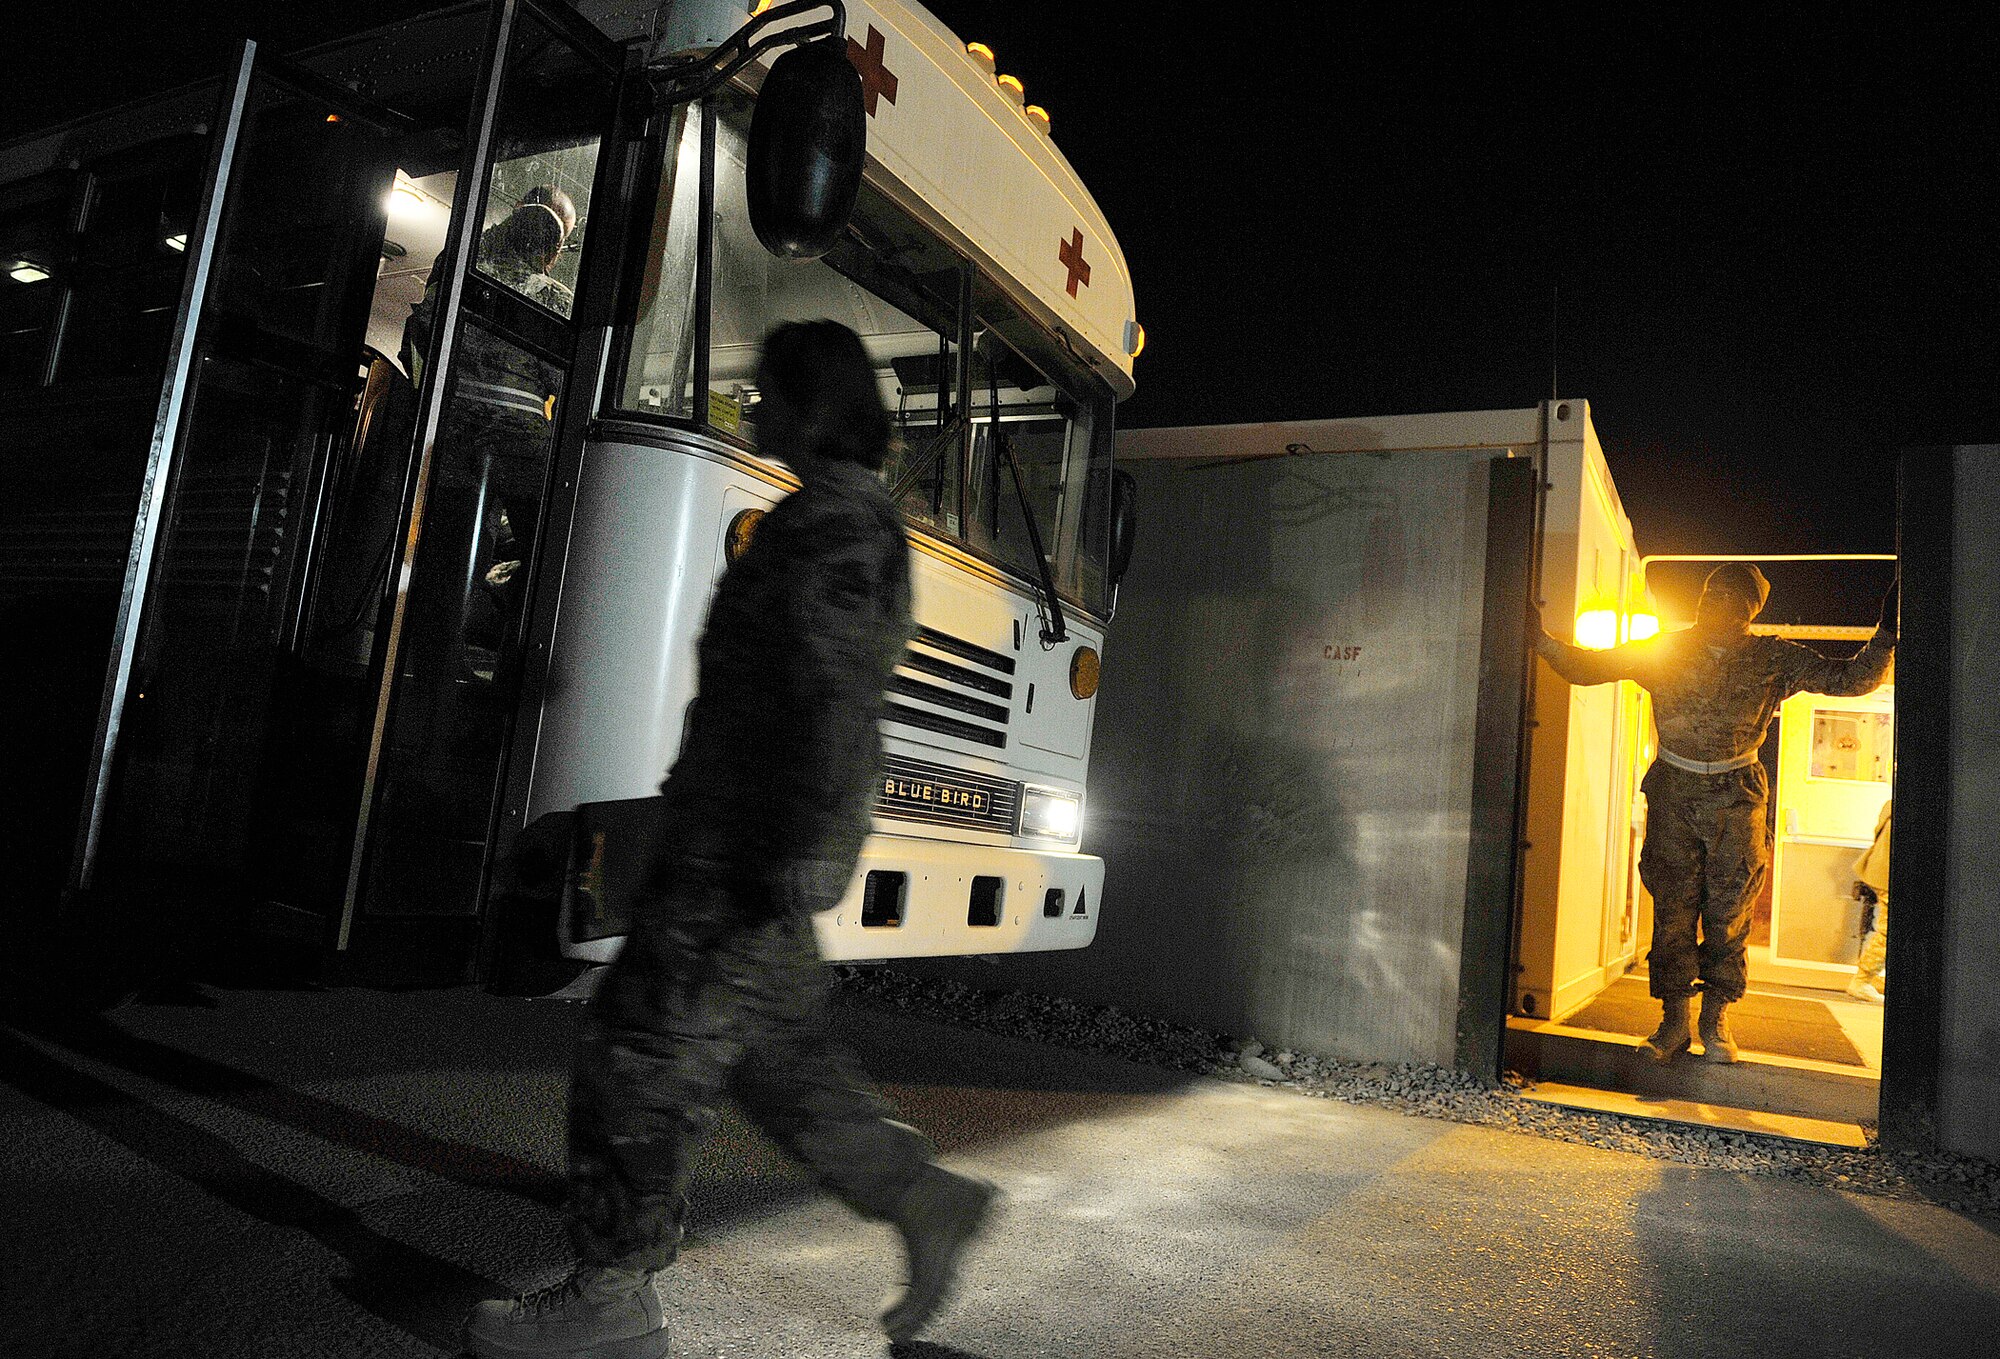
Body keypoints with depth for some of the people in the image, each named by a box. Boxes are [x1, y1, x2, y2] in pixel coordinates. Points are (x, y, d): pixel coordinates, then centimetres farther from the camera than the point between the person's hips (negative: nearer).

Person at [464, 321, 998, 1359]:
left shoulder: (835, 517, -13)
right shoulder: (841, 516, 20)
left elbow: (832, 701, -23)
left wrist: (790, 854, -26)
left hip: (751, 853, -10)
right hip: (742, 847, 10)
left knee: (643, 1051, -1)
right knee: (775, 1053, 17)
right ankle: (922, 1196, 24)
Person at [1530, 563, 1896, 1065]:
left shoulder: (1774, 658, 1)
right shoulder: (1665, 650, 1)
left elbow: (1850, 679, 1)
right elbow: (1585, 667, 3)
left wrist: (1886, 635, -14)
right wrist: (1541, 639, -11)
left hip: (1737, 799, 0)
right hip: (1672, 794, 0)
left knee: (1729, 912, 3)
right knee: (1673, 910, 0)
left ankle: (1715, 1022, 18)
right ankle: (1674, 1022, 9)